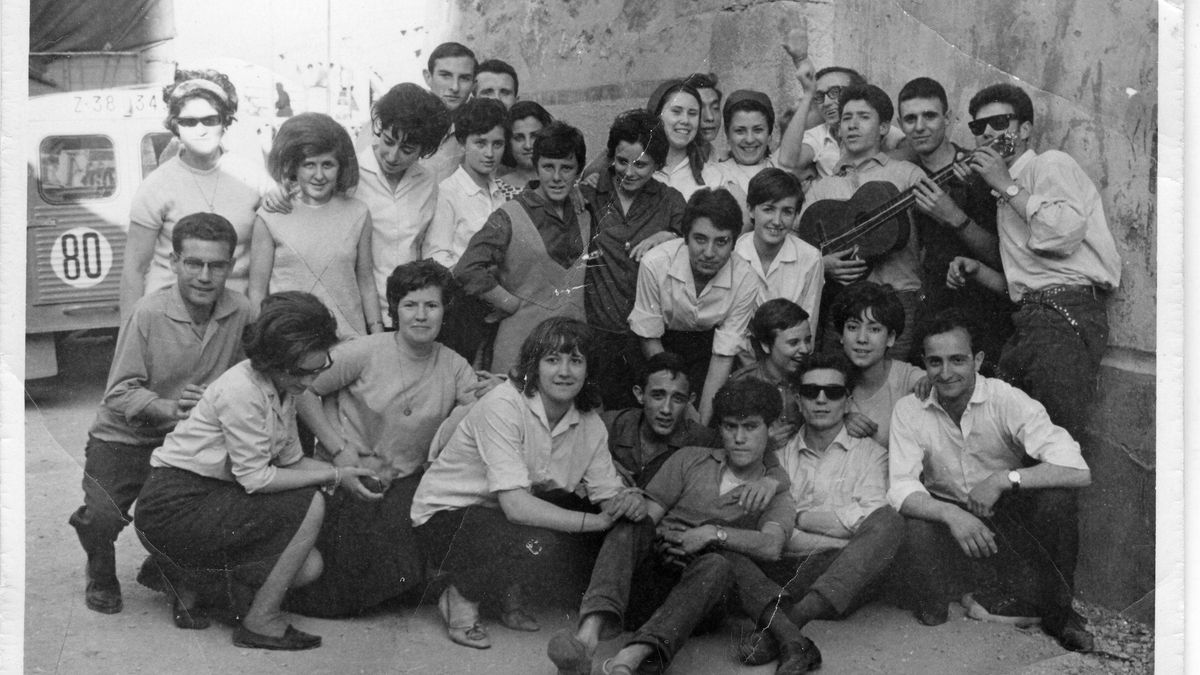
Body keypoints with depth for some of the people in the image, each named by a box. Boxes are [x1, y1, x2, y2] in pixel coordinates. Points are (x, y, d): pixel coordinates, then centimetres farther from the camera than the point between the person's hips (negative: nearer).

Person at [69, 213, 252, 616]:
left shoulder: (240, 311, -8)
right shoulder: (148, 314, -19)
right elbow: (119, 393, -18)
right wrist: (170, 407, -34)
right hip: (123, 439, -3)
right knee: (102, 516, -24)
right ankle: (101, 575, 15)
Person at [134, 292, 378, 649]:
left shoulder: (282, 387, 5)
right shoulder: (241, 391, -23)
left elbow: (291, 460, 8)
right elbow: (256, 479, -22)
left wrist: (344, 474, -7)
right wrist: (333, 475, -17)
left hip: (211, 499, 9)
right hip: (173, 508, -9)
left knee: (309, 566, -1)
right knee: (310, 505, -19)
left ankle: (191, 583, 11)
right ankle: (259, 622, -7)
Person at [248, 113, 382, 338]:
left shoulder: (357, 214, 5)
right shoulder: (270, 216, -1)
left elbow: (366, 284, 10)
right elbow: (257, 291, 3)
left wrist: (378, 337, 7)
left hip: (349, 338, 2)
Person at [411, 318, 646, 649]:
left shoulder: (589, 422, -4)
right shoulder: (502, 406, -26)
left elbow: (607, 492, -8)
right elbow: (515, 505, -33)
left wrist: (629, 501, -32)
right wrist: (596, 520, -35)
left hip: (510, 515, 7)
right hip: (448, 514, -7)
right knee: (539, 546, -33)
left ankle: (508, 589, 8)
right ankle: (461, 596, -5)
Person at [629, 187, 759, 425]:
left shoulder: (744, 280, -24)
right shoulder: (655, 263, -27)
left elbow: (723, 356, -18)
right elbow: (649, 337, -14)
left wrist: (702, 425, -24)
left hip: (709, 340, 1)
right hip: (664, 343, 0)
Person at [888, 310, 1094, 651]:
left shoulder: (1008, 401, -17)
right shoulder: (909, 410, -11)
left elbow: (1079, 472, -26)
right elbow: (901, 490, -19)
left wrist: (1004, 479, -34)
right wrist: (952, 514, -37)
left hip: (1008, 518, 0)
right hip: (946, 518, 0)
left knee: (1056, 496, -29)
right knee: (914, 529, -33)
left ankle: (1058, 610, -5)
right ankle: (932, 616, 1)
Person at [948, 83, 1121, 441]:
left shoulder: (1050, 163, 4)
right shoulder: (1006, 197, 30)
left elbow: (1064, 235, -17)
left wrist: (1007, 186, -6)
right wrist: (977, 271, 9)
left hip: (1069, 310, -8)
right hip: (1030, 320, 9)